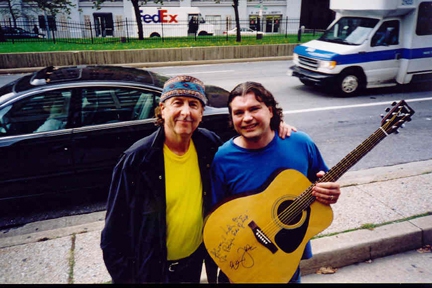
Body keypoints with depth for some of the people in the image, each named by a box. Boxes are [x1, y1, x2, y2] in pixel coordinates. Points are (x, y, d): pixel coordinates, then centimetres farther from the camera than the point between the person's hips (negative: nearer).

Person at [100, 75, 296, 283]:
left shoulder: (209, 144, -13)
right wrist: (124, 278, -10)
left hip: (195, 258, 4)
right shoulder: (137, 159, -23)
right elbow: (115, 228, -15)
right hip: (153, 268, -3)